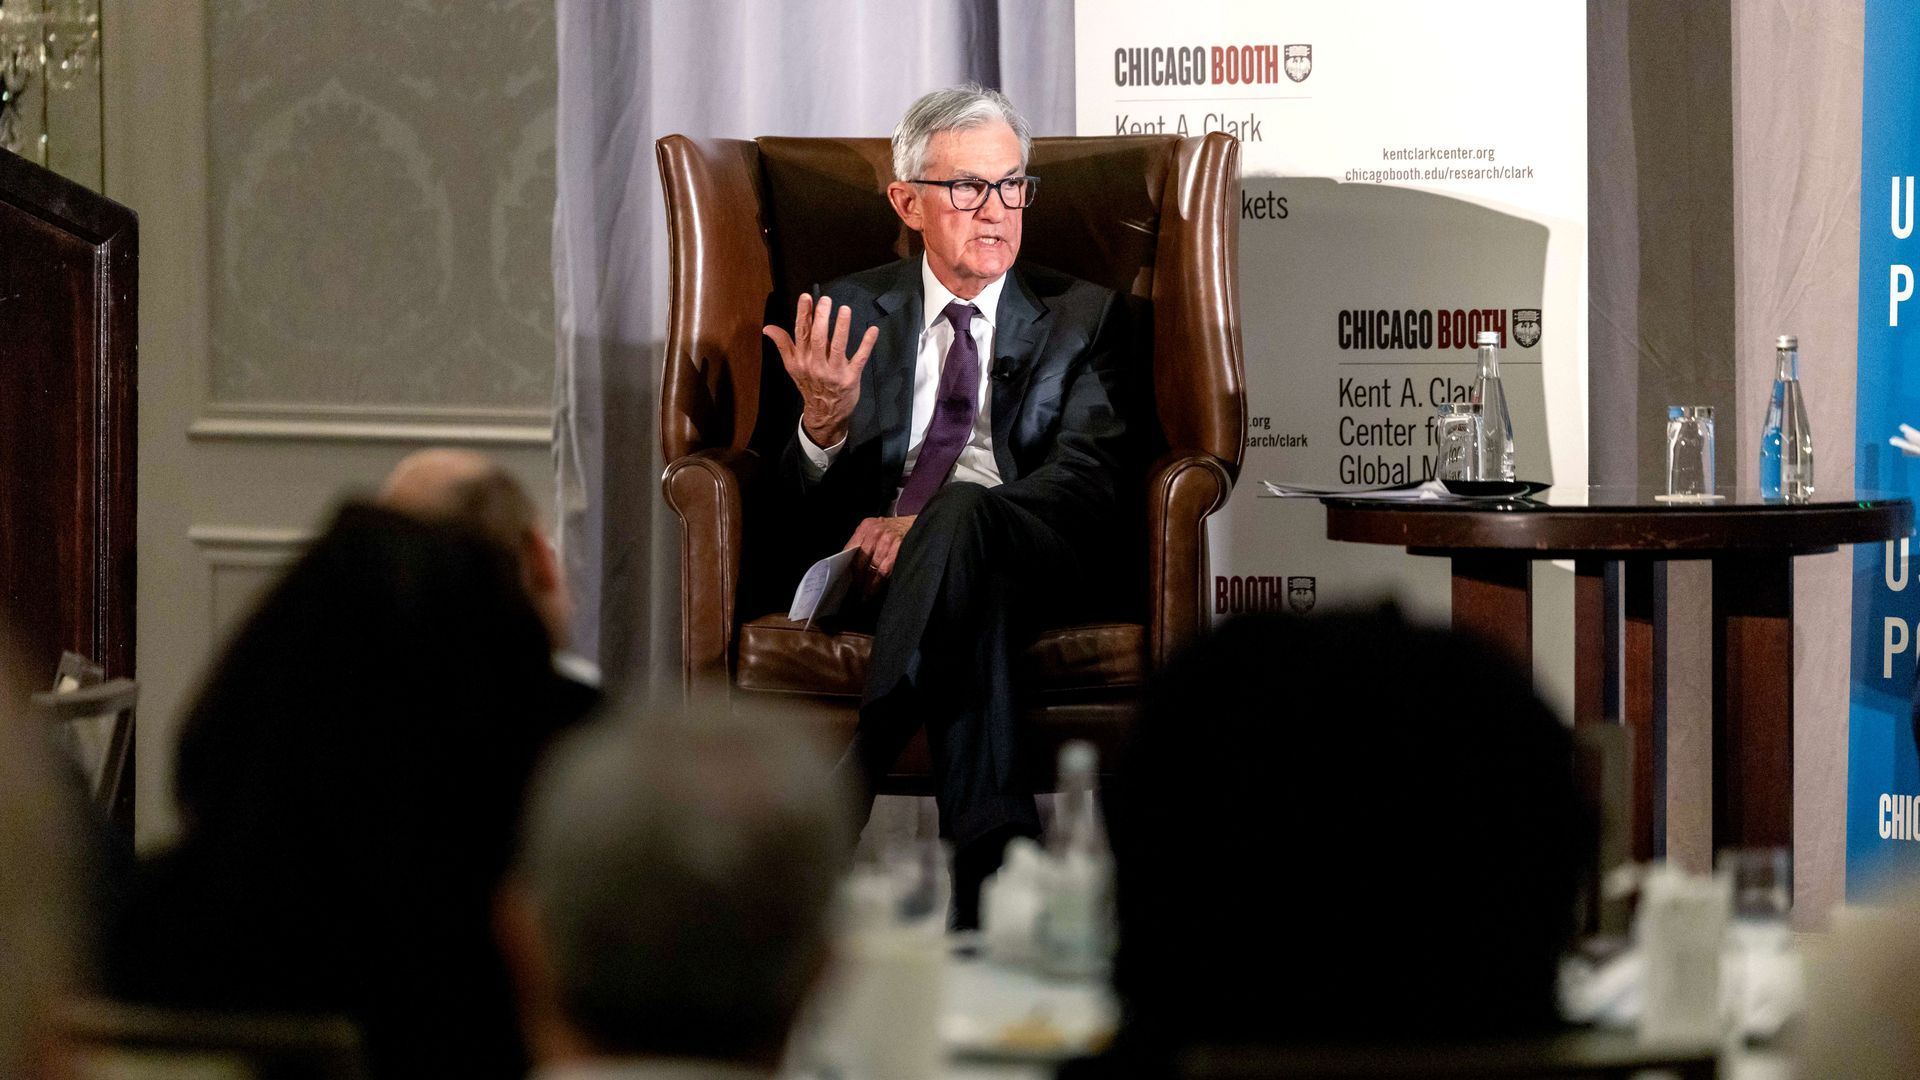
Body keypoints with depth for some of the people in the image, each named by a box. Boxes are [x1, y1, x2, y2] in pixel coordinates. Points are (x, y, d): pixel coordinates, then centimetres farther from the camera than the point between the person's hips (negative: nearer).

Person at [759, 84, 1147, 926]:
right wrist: (823, 421, -16)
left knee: (961, 513, -39)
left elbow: (1093, 479, -1)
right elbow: (809, 516, 11)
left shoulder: (1083, 317, 17)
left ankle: (836, 808, -46)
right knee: (972, 596, -39)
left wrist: (928, 526, -18)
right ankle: (995, 866, -47)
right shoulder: (849, 314, 19)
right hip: (883, 557, 1)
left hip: (1038, 558, 0)